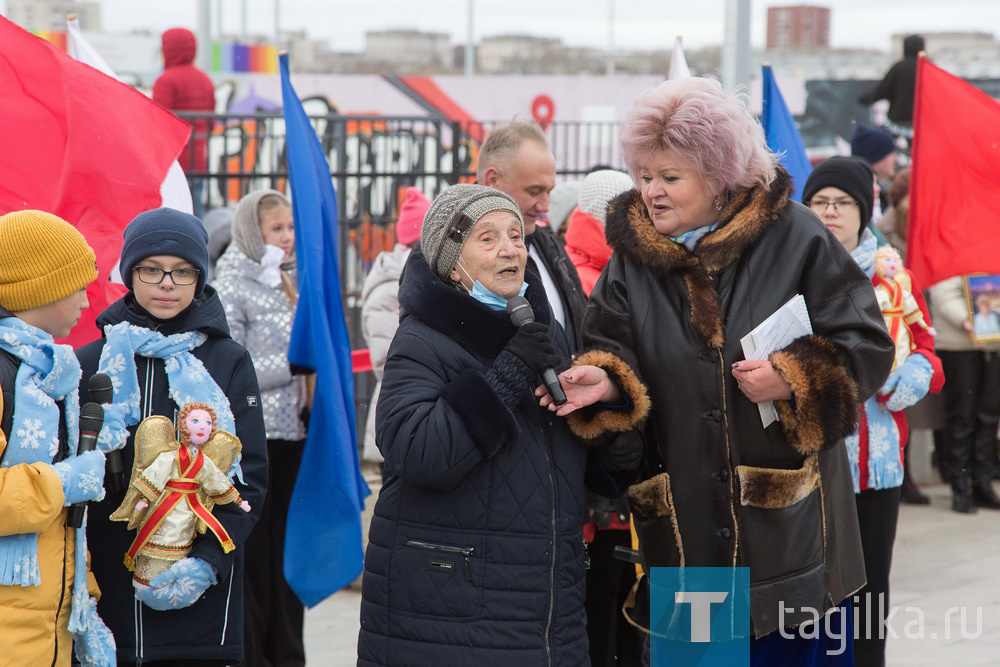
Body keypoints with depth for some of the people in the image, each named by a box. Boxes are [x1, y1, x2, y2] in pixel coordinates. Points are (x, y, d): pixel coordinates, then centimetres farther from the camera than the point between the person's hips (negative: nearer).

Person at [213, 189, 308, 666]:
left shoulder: (288, 284, 15)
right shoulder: (232, 289, -7)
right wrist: (295, 364, -14)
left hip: (293, 434, 7)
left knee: (289, 549, 10)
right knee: (254, 555, -3)